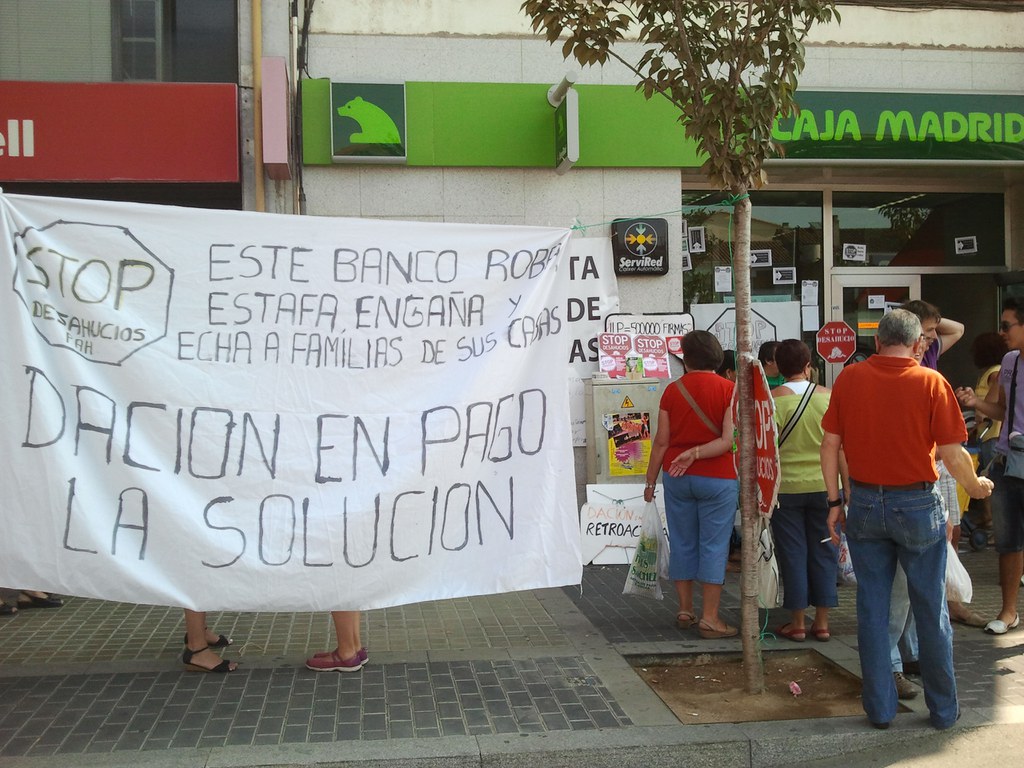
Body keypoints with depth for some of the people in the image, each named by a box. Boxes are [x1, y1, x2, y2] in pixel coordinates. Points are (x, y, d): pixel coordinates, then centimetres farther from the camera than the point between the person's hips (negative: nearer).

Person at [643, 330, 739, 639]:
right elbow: (729, 440, -16)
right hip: (718, 478, -3)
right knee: (714, 546, 2)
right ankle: (709, 618, 3)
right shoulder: (729, 389, -6)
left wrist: (650, 480, 9)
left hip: (676, 478, 3)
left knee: (682, 544, 12)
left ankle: (685, 610, 20)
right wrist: (696, 454, -11)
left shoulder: (672, 390, -1)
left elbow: (661, 441, 1)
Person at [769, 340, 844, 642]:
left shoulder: (773, 399, -9)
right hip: (824, 485, 2)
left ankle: (797, 623, 13)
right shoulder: (829, 397, -3)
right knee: (823, 552, 11)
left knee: (793, 553, 6)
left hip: (786, 486, -2)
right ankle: (822, 622, 16)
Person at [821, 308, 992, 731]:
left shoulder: (849, 378, -3)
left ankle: (879, 708, 18)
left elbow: (830, 444, 0)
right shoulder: (930, 382, -10)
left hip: (865, 505, 2)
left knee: (871, 608, 10)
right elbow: (952, 454, -11)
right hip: (917, 505, -2)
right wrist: (976, 486, 9)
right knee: (931, 609, 11)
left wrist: (834, 501, 8)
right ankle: (943, 708, 23)